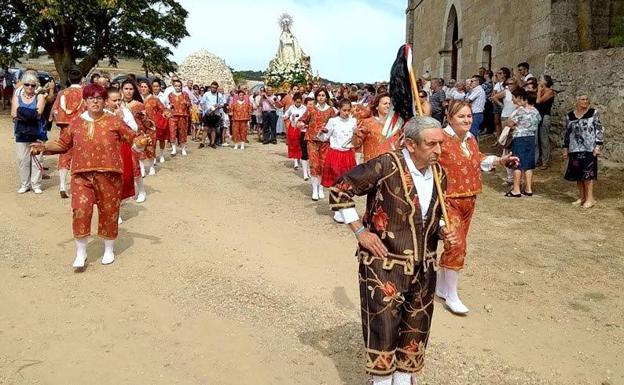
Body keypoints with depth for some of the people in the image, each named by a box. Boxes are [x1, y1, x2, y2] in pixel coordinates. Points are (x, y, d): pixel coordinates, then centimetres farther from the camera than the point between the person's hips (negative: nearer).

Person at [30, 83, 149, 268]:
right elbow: (62, 144, 17)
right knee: (81, 210, -8)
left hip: (108, 174, -1)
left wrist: (141, 142, -21)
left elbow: (132, 137, 0)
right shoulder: (76, 123, 7)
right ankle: (81, 253, 9)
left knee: (108, 211, 8)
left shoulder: (113, 121, 0)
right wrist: (44, 147, 3)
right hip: (82, 174, 1)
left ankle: (109, 250, 28)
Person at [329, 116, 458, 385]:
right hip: (384, 264, -6)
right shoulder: (387, 166, -18)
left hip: (423, 267, 7)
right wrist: (360, 231, -14)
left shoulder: (438, 173, 3)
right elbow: (339, 190, -13)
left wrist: (442, 231, 0)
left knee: (416, 328, 17)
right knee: (383, 326, 1)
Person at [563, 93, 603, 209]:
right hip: (575, 150, 4)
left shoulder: (594, 113, 0)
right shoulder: (569, 116, 9)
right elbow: (567, 133, 15)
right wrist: (565, 149, 12)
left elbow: (599, 130, -2)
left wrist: (598, 146, -9)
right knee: (577, 174, 5)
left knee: (587, 173, -6)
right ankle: (581, 197, 16)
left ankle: (590, 198, 0)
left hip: (589, 149, -4)